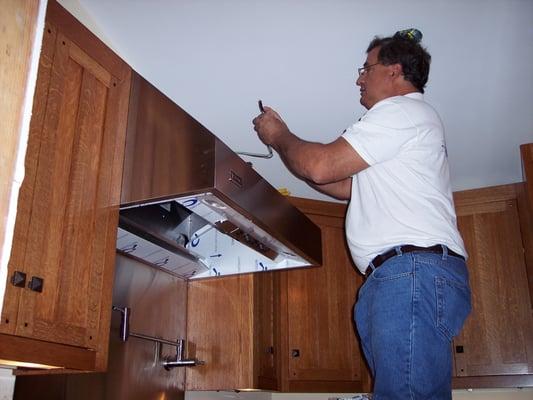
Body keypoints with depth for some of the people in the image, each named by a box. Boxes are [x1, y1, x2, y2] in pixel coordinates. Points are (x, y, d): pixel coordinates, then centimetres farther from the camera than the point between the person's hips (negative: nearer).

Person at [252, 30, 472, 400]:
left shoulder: (402, 110, 1)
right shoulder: (408, 120, 34)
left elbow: (320, 167, -8)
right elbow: (347, 187, 36)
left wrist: (279, 137, 13)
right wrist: (285, 142, 34)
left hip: (413, 271, -10)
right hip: (399, 277, 10)